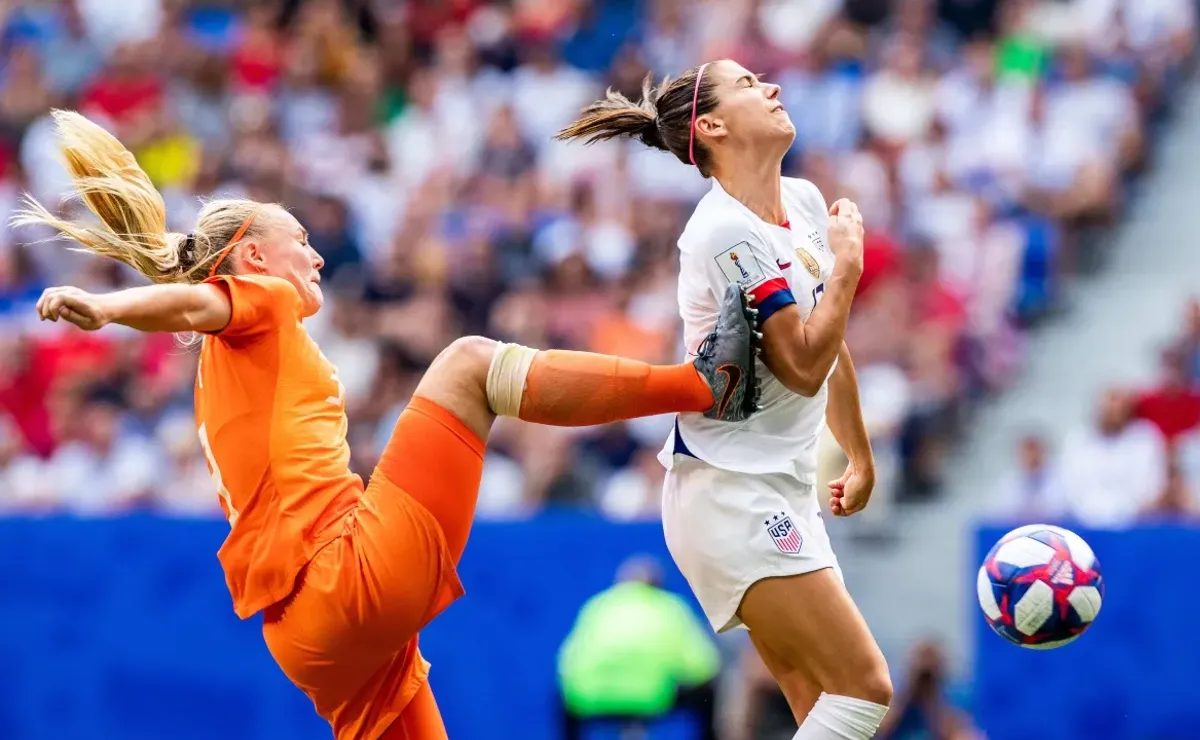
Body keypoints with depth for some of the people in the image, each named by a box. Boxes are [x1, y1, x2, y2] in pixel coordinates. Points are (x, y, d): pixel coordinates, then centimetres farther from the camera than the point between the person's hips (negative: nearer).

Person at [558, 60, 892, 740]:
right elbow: (803, 366, -18)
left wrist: (861, 457, 26)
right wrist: (849, 263, -9)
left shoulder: (806, 202, 8)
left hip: (785, 495, 9)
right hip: (731, 496, -9)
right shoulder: (727, 232, -17)